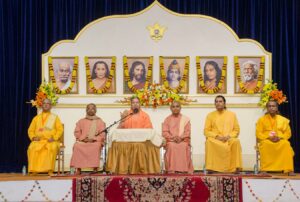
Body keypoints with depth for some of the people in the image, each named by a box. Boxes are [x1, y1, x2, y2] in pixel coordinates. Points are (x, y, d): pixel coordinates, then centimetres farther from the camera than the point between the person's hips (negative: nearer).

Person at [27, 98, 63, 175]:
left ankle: (50, 170, -37)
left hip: (50, 141, -2)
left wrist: (54, 138, -10)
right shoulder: (36, 118, 21)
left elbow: (60, 129, 6)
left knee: (52, 148, -38)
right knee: (32, 148, -32)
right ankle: (34, 170, -30)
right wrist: (33, 137, -3)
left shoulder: (55, 117, 15)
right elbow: (30, 130, 18)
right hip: (38, 141, 2)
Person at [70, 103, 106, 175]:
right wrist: (83, 138, -6)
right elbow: (77, 132, 12)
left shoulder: (100, 122, 13)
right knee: (77, 146, -32)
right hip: (82, 141, 2)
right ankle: (78, 169, -30)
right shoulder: (81, 121, 19)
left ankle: (95, 168, -33)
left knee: (96, 146, -37)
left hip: (95, 141, -1)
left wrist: (93, 139, -12)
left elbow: (102, 134, 4)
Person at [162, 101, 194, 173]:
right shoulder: (167, 119, 14)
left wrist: (180, 137, -17)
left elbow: (187, 132, 3)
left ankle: (184, 169, -34)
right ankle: (171, 169, -38)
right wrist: (173, 137, -14)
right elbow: (164, 132, 4)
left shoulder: (186, 119, 13)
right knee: (171, 146, -34)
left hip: (183, 140, 0)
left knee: (184, 146, -35)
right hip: (170, 140, 0)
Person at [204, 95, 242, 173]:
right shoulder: (210, 115, 12)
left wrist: (229, 136, -9)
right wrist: (216, 136, -11)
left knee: (236, 142, -35)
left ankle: (236, 168, -33)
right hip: (215, 139, 0)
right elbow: (206, 131, 7)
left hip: (229, 139, 0)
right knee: (209, 141, -37)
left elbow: (236, 130, 11)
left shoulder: (232, 114, 13)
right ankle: (210, 168, -34)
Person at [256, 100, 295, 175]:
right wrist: (269, 137, -15)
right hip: (266, 140, -1)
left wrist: (279, 137, -12)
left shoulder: (283, 119, 13)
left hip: (280, 140, 1)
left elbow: (288, 133, 8)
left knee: (286, 144, -34)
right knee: (265, 145, -38)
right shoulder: (262, 119, 9)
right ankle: (265, 169, -37)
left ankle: (289, 169, -34)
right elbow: (258, 134, 2)